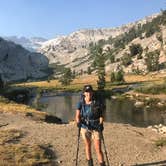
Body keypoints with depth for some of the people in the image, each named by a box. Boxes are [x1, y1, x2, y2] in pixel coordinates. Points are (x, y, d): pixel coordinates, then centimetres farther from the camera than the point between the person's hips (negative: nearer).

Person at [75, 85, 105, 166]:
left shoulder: (97, 103, -12)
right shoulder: (80, 103, -9)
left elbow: (101, 116, -5)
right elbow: (77, 116, -13)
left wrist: (101, 124, -21)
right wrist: (78, 122, -33)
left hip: (96, 128, -2)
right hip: (85, 128, 2)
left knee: (98, 149, -3)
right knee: (87, 146, 19)